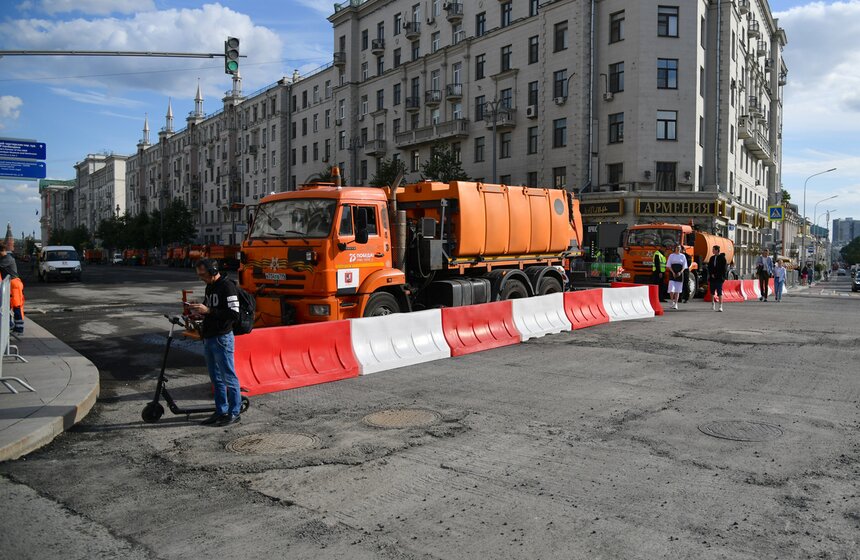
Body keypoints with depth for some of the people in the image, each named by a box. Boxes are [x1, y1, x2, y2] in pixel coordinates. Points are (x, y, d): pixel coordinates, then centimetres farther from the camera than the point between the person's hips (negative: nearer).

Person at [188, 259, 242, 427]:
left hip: (222, 339, -9)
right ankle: (221, 411, 24)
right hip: (208, 339, 9)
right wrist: (198, 311, 4)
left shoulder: (227, 287, -14)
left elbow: (234, 314, -22)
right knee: (216, 378, 15)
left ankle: (234, 413, 7)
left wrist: (208, 311, -22)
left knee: (229, 377, -1)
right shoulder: (209, 287, 14)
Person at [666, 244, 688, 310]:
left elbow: (684, 266, 6)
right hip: (672, 273, -1)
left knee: (677, 290, 4)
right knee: (671, 289, -11)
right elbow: (669, 265, 1)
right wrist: (673, 272, -11)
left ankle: (676, 303, 10)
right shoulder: (671, 255, 4)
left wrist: (680, 272, -10)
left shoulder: (683, 256, 7)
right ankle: (673, 300, 10)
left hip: (680, 274, 1)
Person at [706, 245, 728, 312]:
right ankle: (713, 304, 32)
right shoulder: (712, 258, 12)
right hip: (712, 278, 6)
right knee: (712, 291, 14)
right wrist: (711, 274, -3)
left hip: (719, 278, -6)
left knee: (719, 292, -10)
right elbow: (709, 267, 11)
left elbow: (724, 268, -7)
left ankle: (720, 306, -11)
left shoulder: (722, 258, -5)